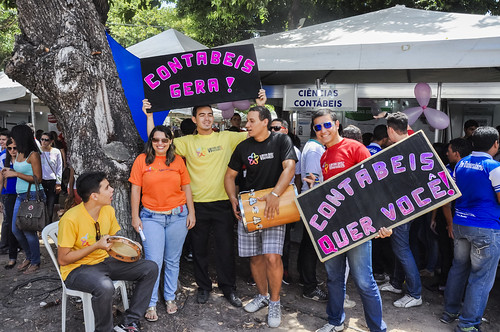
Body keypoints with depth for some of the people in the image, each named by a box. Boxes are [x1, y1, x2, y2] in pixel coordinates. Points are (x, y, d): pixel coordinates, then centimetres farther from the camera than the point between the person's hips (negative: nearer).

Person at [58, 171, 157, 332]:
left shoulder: (108, 210, -1)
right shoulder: (71, 219, -21)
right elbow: (63, 259, -17)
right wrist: (96, 246, -23)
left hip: (104, 261, 7)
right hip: (77, 269, -7)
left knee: (150, 268, -7)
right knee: (105, 286, -39)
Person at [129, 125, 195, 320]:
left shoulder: (177, 161, 4)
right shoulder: (142, 160, 0)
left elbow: (186, 187, 8)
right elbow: (135, 189, 0)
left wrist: (191, 212, 4)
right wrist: (135, 216, -3)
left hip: (178, 216, 2)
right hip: (151, 217, -1)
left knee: (173, 260, 11)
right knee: (153, 262, -2)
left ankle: (170, 298, 28)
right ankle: (151, 304, 14)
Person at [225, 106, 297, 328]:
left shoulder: (281, 141, -5)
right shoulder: (243, 147, 5)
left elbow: (289, 168, -17)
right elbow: (230, 175, 12)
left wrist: (275, 195, -29)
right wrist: (233, 199, -4)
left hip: (274, 207, -4)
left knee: (272, 257, -12)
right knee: (255, 257, 10)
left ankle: (274, 302, 9)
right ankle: (262, 295, 32)